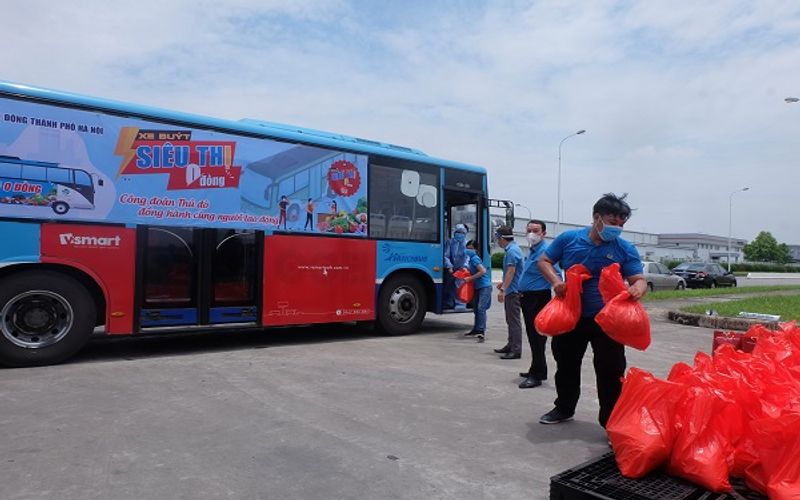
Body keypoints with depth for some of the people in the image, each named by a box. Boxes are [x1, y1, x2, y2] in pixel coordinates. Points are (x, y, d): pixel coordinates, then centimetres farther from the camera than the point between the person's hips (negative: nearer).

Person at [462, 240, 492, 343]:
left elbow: (483, 271, -23)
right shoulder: (470, 259, 13)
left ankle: (481, 332, -18)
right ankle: (476, 329, 30)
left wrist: (470, 278, -18)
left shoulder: (474, 258, -13)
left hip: (485, 287, -10)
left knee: (481, 308, -17)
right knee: (476, 309, 17)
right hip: (478, 287, 10)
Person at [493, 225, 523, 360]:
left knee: (514, 320, -8)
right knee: (510, 319, 18)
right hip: (512, 290, 11)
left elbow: (511, 272, -24)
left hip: (513, 291, -11)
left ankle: (516, 350, -5)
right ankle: (511, 345, 29)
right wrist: (503, 284, 30)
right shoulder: (512, 249, 15)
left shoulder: (512, 251, -17)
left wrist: (503, 289, -25)